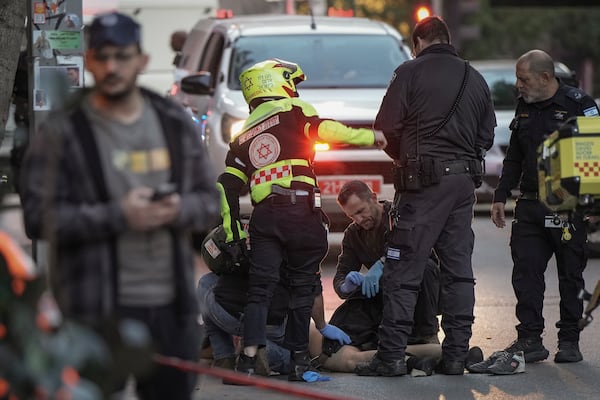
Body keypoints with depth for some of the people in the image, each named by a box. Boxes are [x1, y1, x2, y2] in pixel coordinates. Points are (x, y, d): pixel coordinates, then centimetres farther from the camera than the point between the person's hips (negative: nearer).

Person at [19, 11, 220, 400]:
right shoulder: (63, 131, -3)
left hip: (172, 304, 5)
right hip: (97, 309, -5)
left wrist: (179, 209, -8)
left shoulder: (175, 121, 11)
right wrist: (118, 216, -17)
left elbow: (211, 200, 15)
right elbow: (39, 217, -10)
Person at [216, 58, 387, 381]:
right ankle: (298, 359, 7)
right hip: (300, 210, -4)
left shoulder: (243, 135, 23)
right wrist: (370, 136, 1)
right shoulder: (293, 111, 9)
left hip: (263, 216, 4)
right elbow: (326, 130, -9)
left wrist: (233, 235, 17)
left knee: (260, 288, 1)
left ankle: (249, 356, -14)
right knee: (303, 285, 7)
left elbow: (227, 187, 16)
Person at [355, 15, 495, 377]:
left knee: (403, 270, -4)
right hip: (465, 182, 6)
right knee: (459, 269, 10)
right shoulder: (475, 79, 15)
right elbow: (487, 135, 17)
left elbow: (386, 127, -5)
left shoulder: (411, 72, -3)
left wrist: (401, 157, 12)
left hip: (425, 182, -6)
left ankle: (392, 355, -7)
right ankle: (456, 354, 9)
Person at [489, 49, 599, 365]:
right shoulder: (524, 107, 15)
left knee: (571, 274, 3)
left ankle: (569, 340, 11)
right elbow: (513, 159, 24)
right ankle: (530, 341, 5)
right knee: (525, 272, 0)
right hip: (530, 205, 6)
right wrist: (500, 196, 18)